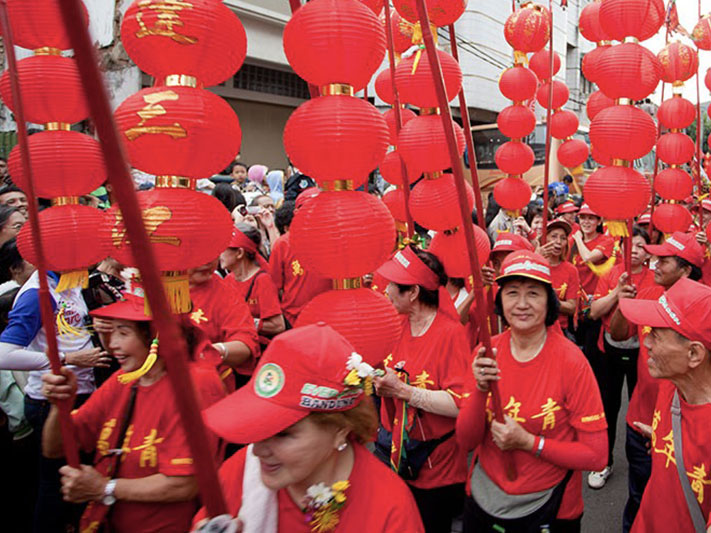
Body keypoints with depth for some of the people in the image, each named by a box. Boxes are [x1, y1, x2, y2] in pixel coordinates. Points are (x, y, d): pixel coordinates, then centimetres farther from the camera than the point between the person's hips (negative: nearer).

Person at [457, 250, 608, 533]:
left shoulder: (571, 361, -18)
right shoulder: (487, 353, -8)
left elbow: (597, 456, -15)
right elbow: (466, 441, -8)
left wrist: (529, 442, -23)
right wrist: (481, 389, -23)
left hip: (548, 510, -3)